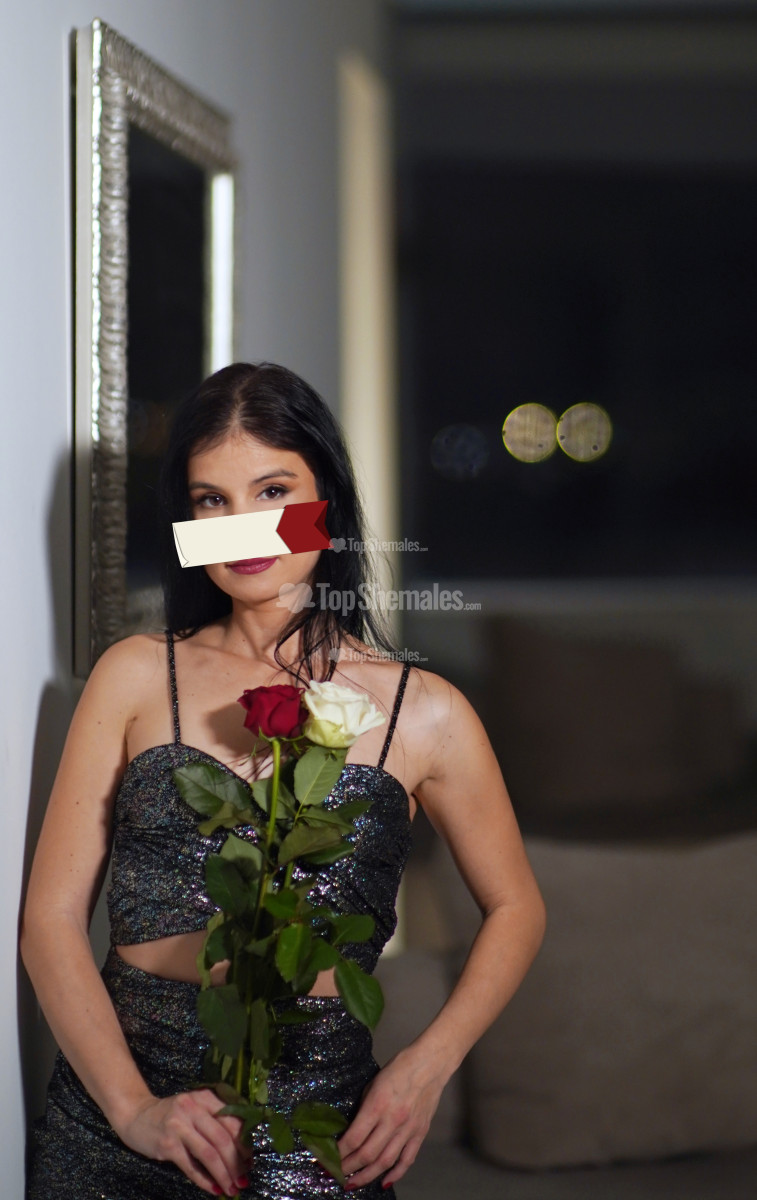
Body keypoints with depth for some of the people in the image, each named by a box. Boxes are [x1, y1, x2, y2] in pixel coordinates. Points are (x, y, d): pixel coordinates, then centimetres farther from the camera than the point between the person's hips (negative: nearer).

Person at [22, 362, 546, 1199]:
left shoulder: (422, 714, 0)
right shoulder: (137, 676, 2)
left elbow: (514, 910, 12)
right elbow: (52, 916, 1)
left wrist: (425, 1068, -3)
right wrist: (133, 1107, -11)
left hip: (315, 1126, -1)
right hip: (112, 1115, 1)